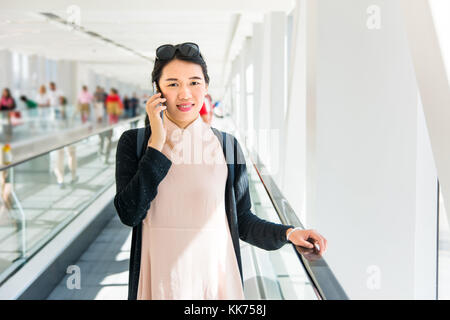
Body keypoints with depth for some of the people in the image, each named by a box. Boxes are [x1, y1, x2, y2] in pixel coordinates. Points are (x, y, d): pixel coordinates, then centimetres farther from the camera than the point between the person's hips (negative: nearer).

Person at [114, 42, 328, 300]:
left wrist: (287, 233, -11)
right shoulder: (134, 142, -3)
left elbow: (241, 219, 5)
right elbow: (129, 213, -14)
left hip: (214, 275, 1)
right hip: (160, 278, -1)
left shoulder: (227, 145, 1)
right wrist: (157, 144, -15)